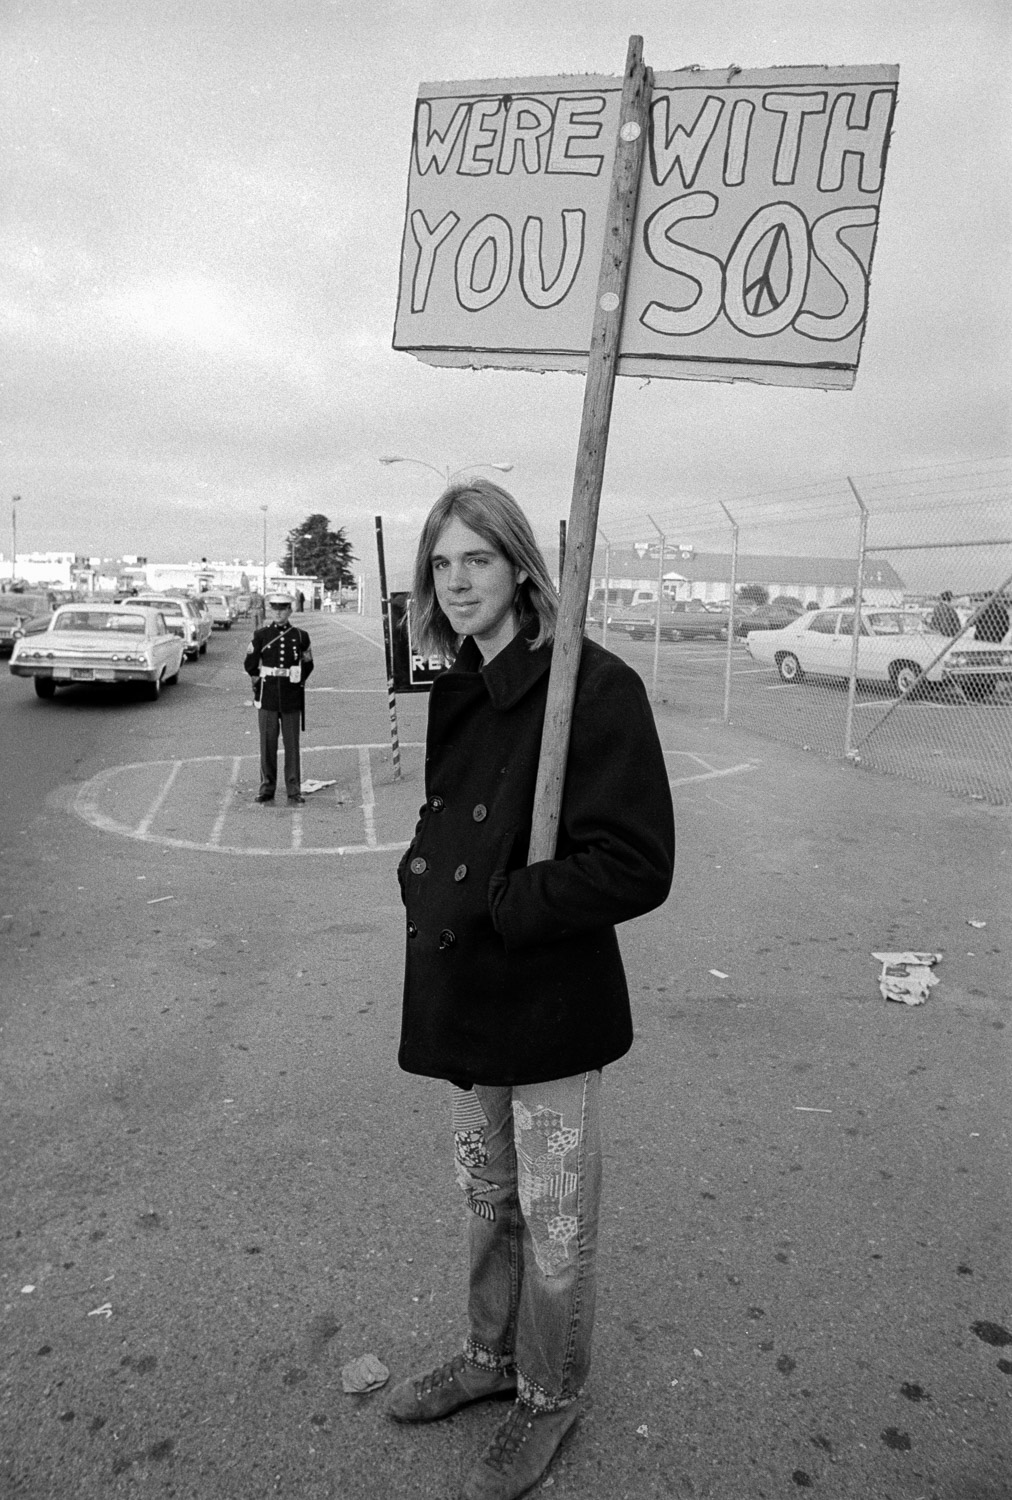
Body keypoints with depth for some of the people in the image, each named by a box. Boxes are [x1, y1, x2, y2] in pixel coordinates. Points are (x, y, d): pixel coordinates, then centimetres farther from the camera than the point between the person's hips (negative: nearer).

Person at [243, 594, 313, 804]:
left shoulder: (301, 636, 4)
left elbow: (308, 666, 15)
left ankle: (294, 789, 8)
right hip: (267, 696, 0)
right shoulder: (260, 635, 3)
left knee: (292, 743, 2)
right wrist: (260, 680, 12)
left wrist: (297, 681, 10)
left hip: (292, 697, 0)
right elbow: (249, 665, 11)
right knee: (267, 743, 3)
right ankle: (267, 787, 11)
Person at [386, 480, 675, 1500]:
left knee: (552, 1225, 14)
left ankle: (550, 1397, 39)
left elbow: (635, 867, -23)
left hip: (551, 1007, -7)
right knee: (487, 1202, 25)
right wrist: (423, 873, -3)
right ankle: (491, 1356, 49)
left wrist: (491, 906, -22)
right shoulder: (455, 693, 6)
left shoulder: (594, 687, -19)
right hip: (465, 1001, 7)